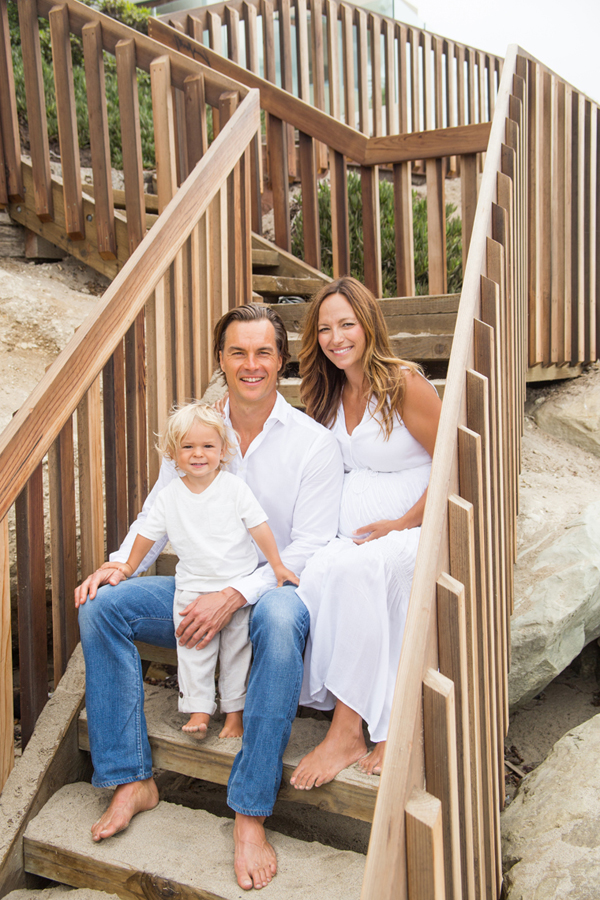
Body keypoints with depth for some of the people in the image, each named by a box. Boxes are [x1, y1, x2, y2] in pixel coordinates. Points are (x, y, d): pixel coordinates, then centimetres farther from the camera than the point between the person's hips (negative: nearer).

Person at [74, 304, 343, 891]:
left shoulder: (313, 442, -6)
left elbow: (310, 546, -13)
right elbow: (158, 512, 10)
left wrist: (234, 596, -25)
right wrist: (120, 562, -11)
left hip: (274, 587, -4)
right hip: (201, 589, 4)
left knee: (280, 620, -39)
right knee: (100, 606, -16)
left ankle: (250, 814, -29)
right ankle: (131, 780, -8)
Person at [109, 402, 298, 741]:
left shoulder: (235, 488, -7)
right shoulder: (170, 496, -1)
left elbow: (260, 527, -6)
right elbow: (149, 533, 11)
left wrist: (278, 565, -7)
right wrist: (128, 567, 17)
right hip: (192, 589, 2)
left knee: (236, 651, 7)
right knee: (193, 651, 3)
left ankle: (235, 710, 20)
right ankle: (198, 709, 16)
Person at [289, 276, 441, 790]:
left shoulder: (404, 384, -7)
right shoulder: (330, 395, 15)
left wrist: (402, 524, -12)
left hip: (412, 535, -5)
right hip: (354, 539, 6)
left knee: (351, 569, -36)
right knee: (317, 574, -29)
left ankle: (349, 728, -26)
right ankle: (385, 727, -22)